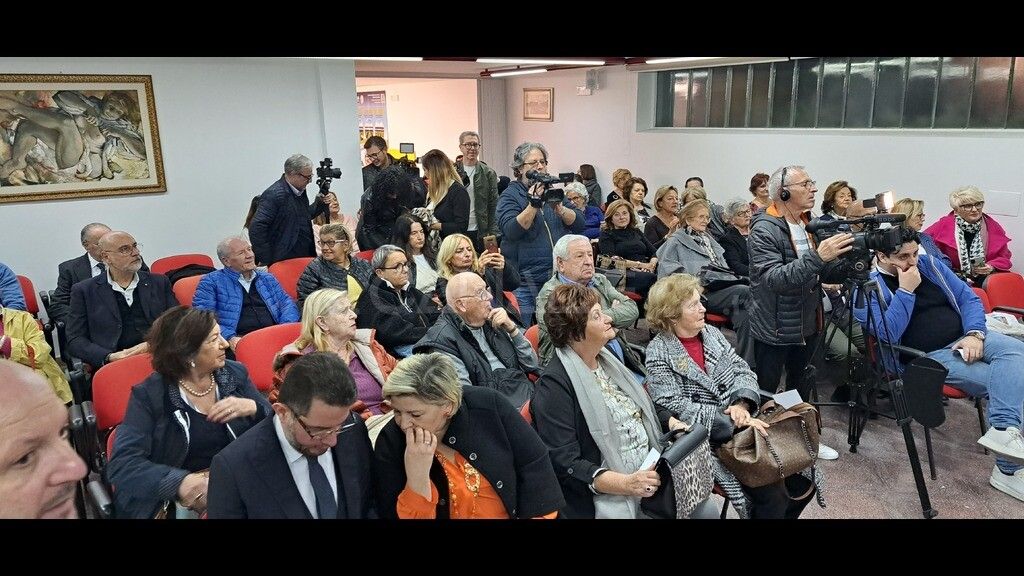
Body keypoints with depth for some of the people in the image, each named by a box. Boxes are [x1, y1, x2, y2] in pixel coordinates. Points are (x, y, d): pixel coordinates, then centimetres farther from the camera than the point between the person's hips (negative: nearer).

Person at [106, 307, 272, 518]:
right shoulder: (149, 395, -4)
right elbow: (122, 463, -13)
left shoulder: (236, 374, 7)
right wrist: (179, 482, -30)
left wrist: (252, 408, -14)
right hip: (188, 500, -3)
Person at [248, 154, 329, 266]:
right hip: (284, 261, -8)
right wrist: (265, 261, -18)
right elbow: (256, 229, -21)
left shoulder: (301, 191, 11)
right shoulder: (274, 194, -16)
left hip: (306, 257, 8)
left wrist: (319, 203, 7)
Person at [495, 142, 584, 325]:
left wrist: (559, 207, -14)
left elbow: (580, 224, 3)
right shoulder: (510, 196, -2)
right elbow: (511, 231, -19)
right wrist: (533, 205, -26)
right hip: (526, 281, -5)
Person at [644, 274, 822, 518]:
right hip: (709, 439, -6)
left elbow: (743, 371, 7)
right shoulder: (659, 353, -12)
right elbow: (676, 408, -18)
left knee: (804, 481, -2)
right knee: (773, 496, -16)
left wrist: (741, 405, -13)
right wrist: (730, 420, -21)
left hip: (742, 424, 6)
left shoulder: (711, 333, 8)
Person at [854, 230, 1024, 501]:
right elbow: (888, 333, -20)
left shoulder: (928, 264, 9)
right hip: (925, 357, -5)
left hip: (964, 338, 5)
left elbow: (968, 297, 8)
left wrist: (975, 333, -9)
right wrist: (906, 291, -20)